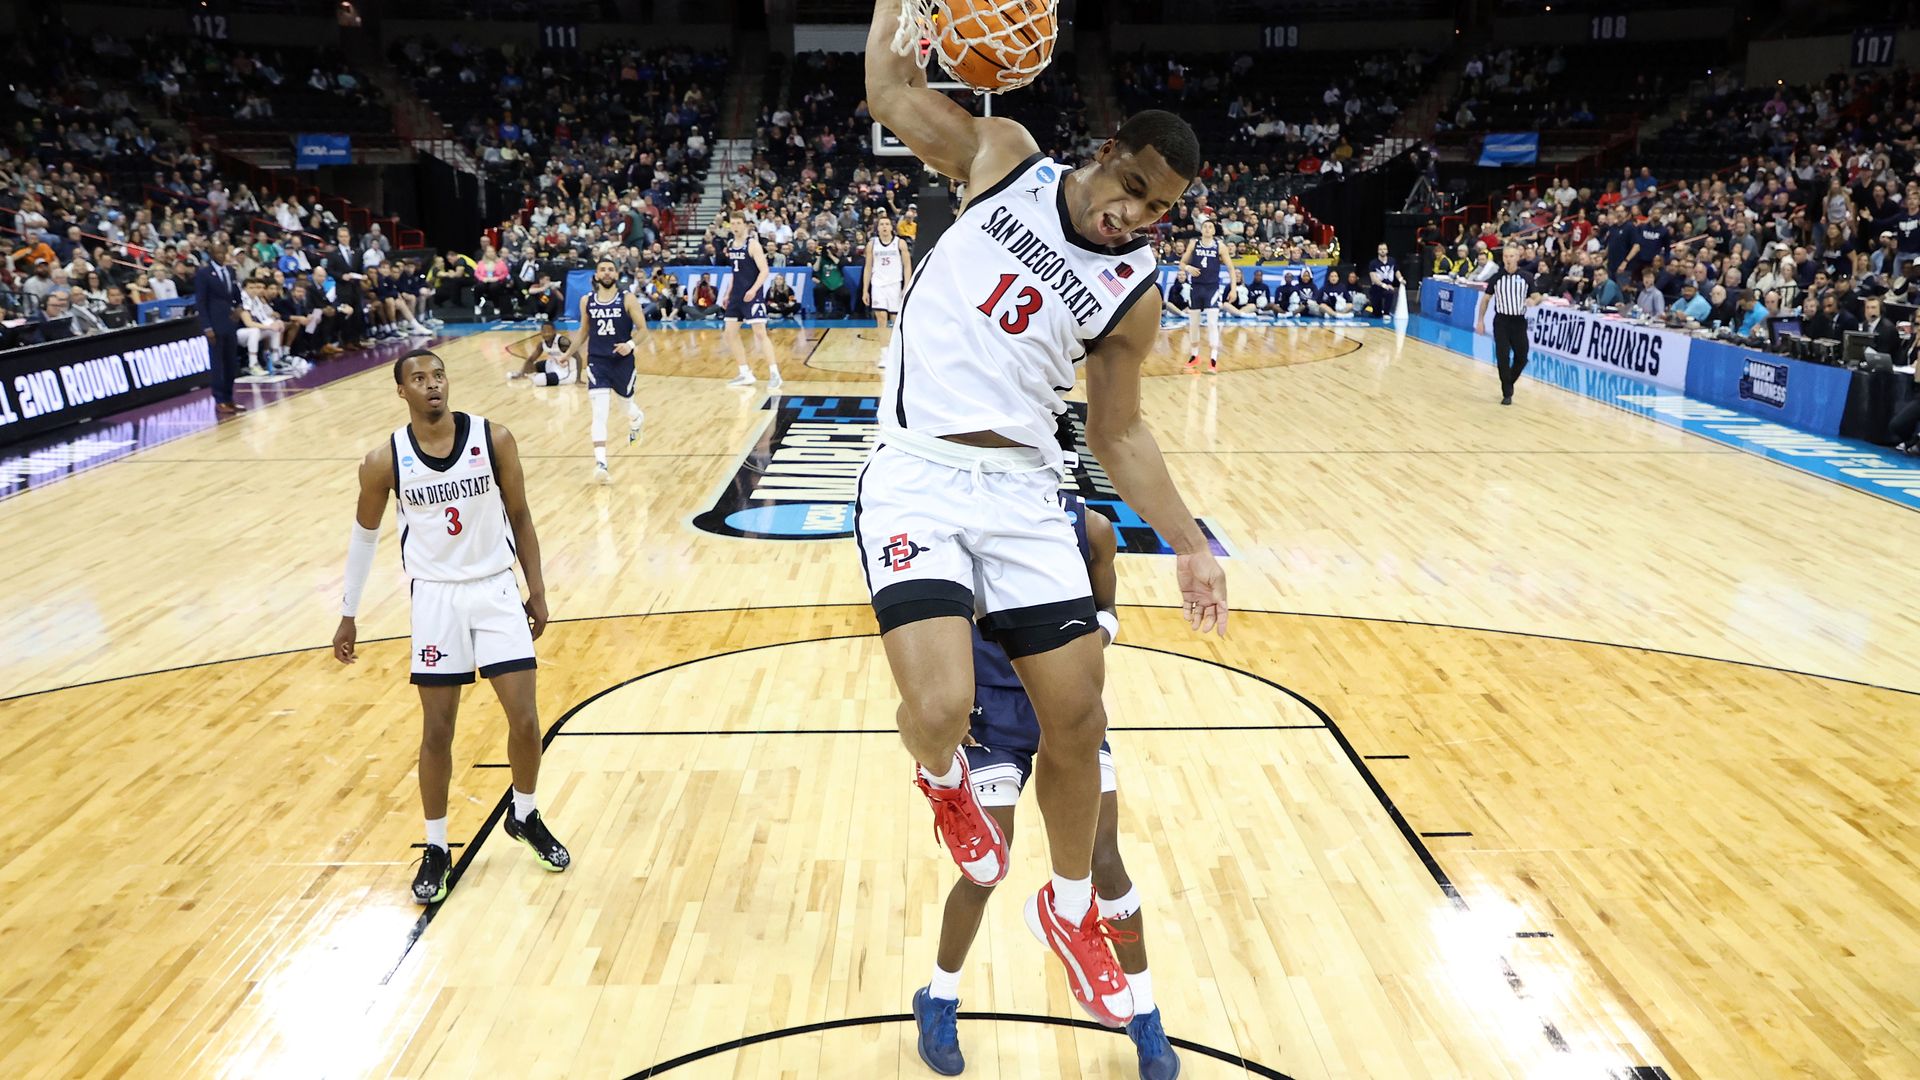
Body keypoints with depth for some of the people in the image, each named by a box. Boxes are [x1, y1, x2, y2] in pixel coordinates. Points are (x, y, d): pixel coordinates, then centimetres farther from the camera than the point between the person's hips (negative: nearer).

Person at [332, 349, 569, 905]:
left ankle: (524, 817, 26)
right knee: (437, 732, 4)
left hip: (497, 591, 1)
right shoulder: (384, 461, -7)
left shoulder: (494, 439, -8)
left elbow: (519, 515, 3)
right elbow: (365, 534, 8)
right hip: (435, 598, 0)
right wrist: (348, 614, 11)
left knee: (525, 721, -1)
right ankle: (436, 849, 22)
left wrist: (537, 591, 4)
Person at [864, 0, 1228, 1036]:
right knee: (942, 704, -21)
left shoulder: (1130, 294, 6)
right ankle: (942, 779, 20)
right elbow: (888, 87, 9)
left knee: (1077, 716, 4)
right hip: (918, 478, -3)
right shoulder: (1004, 157, 4)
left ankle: (1071, 911, 30)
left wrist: (1190, 545, 7)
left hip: (1023, 488, 3)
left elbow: (1119, 432, 12)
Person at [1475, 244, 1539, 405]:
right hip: (1501, 321, -1)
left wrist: (1534, 301, -22)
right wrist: (1480, 320, 3)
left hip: (1519, 321, 1)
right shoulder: (1496, 277, -1)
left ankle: (1509, 383, 30)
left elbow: (1537, 296, 3)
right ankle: (1507, 393, 3)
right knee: (1503, 358, -5)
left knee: (1521, 358, 4)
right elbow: (1486, 299, 8)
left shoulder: (1526, 277, -2)